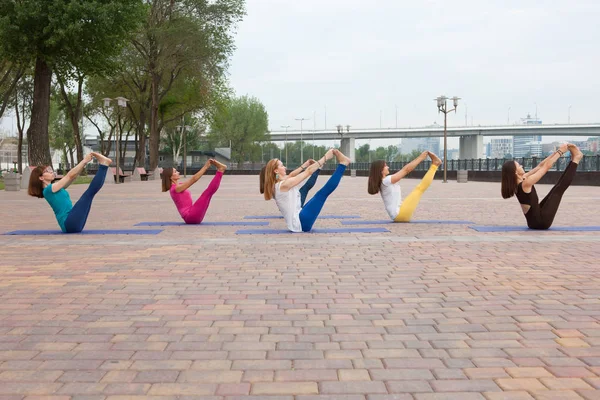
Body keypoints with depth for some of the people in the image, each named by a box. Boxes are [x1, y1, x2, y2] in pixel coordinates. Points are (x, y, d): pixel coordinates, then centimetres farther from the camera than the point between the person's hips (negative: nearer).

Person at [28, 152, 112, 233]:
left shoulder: (54, 188, 20)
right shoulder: (48, 190, -7)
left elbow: (73, 177, 17)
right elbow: (70, 176, -11)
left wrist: (84, 163, 6)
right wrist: (84, 161, -6)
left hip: (72, 223, 9)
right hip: (69, 223, -9)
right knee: (90, 192, -11)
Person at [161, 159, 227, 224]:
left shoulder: (178, 186, 17)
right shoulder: (176, 189, -12)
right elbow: (193, 179, -14)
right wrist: (205, 167, -10)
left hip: (192, 215, 9)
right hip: (190, 216, -9)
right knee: (208, 192, -11)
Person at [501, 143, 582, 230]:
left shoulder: (518, 182, 4)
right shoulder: (526, 183, -24)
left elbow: (540, 166, 8)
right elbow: (546, 166, -17)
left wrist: (557, 152, 7)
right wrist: (560, 152, -5)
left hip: (534, 221, 8)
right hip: (540, 221, -8)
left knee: (556, 188, 12)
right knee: (559, 190, 0)